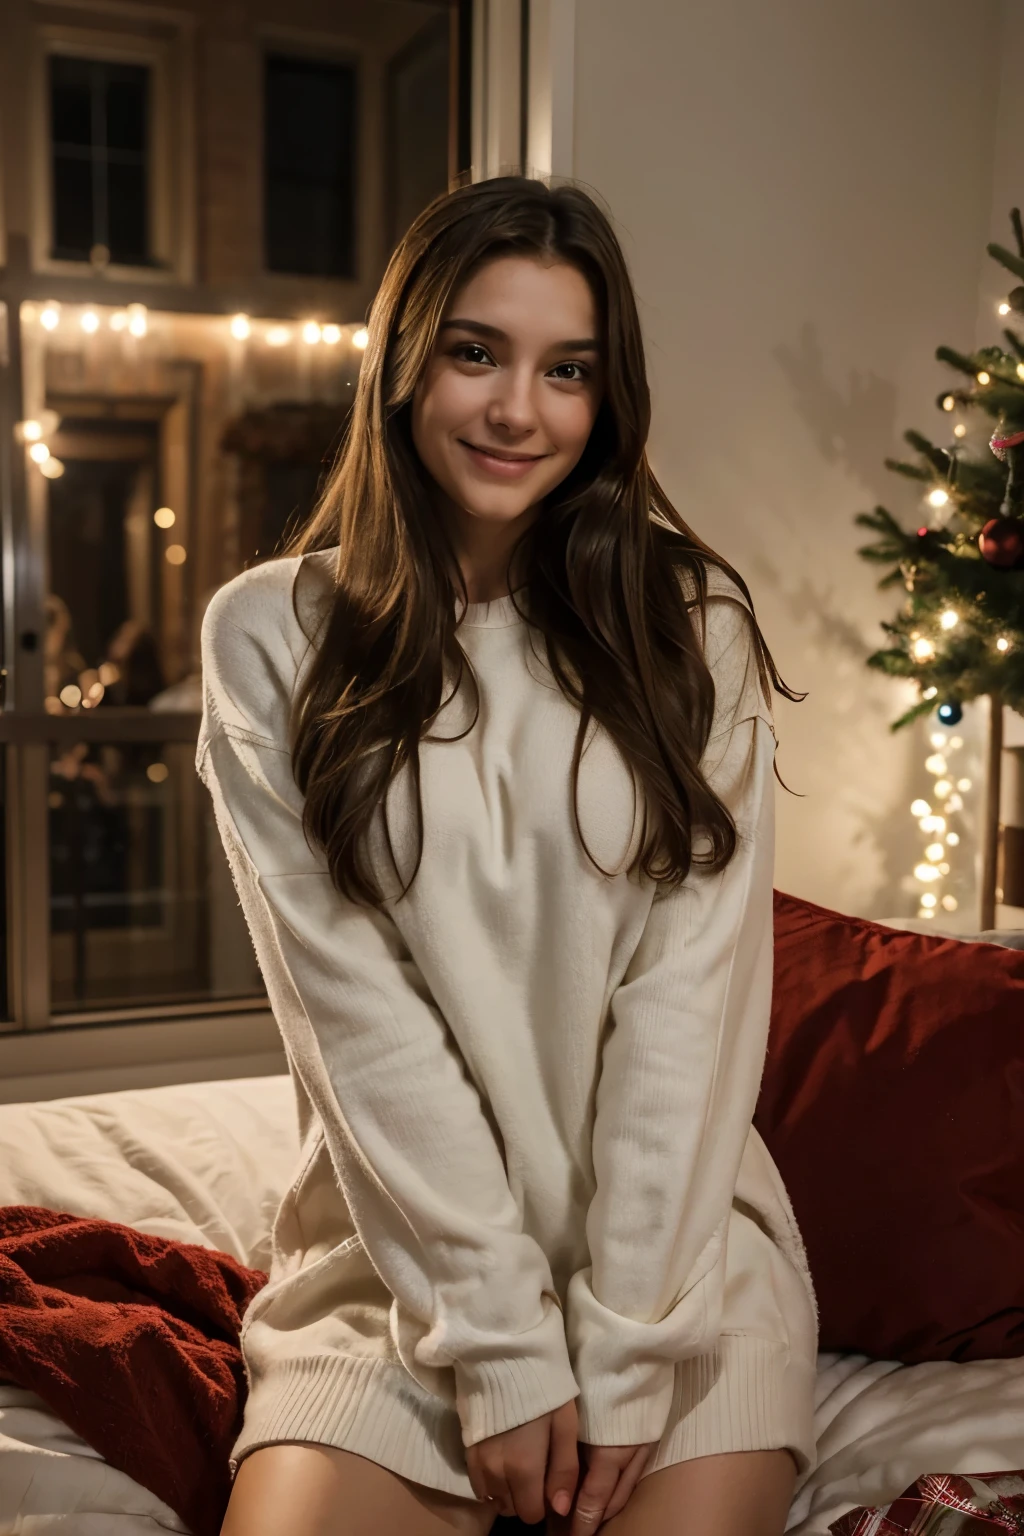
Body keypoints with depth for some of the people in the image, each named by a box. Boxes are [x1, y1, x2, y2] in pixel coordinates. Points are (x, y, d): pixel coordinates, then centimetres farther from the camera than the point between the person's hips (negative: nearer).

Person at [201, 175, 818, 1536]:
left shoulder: (692, 625, 1)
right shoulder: (273, 635, -2)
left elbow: (694, 984, -6)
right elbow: (349, 999, -8)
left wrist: (625, 1342, -12)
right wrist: (501, 1340, -12)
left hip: (678, 1220, 1)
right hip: (403, 1238, 0)